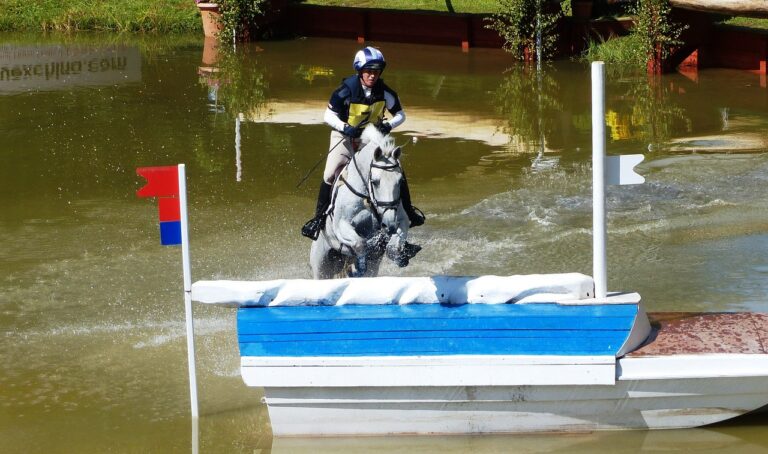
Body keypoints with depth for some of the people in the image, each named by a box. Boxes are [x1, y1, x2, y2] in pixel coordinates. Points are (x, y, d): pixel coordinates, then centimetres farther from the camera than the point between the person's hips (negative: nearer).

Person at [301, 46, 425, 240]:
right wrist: (345, 128, -34)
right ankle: (320, 217, -1)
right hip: (345, 135, -2)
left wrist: (388, 125, -25)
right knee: (330, 175, -15)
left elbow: (400, 114, -4)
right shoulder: (346, 91, -23)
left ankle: (407, 210, 12)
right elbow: (329, 115, -16)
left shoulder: (385, 92, -15)